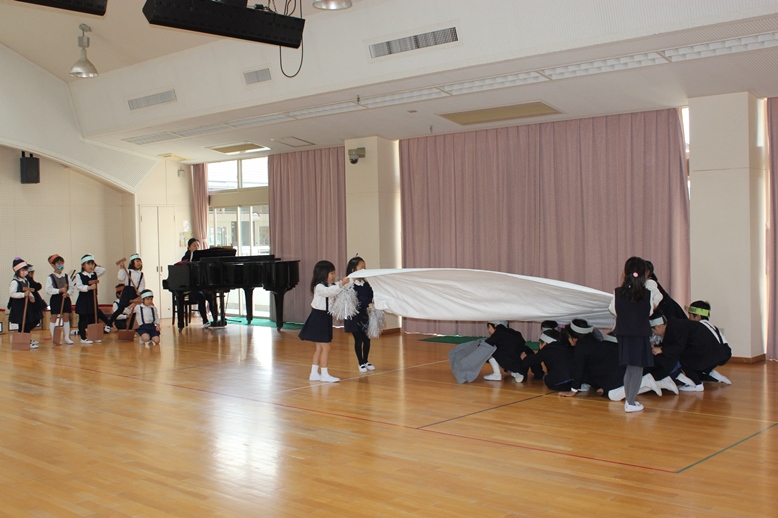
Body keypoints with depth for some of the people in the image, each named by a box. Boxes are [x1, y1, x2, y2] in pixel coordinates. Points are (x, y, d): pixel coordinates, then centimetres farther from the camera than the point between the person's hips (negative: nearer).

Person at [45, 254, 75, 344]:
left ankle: (67, 337, 14)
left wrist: (68, 293, -13)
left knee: (66, 317, 7)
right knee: (54, 317, 1)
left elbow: (72, 287, 6)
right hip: (55, 299, -4)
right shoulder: (50, 277, -6)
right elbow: (48, 289, -15)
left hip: (65, 298, 4)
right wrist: (59, 290, -22)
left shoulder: (66, 276, 7)